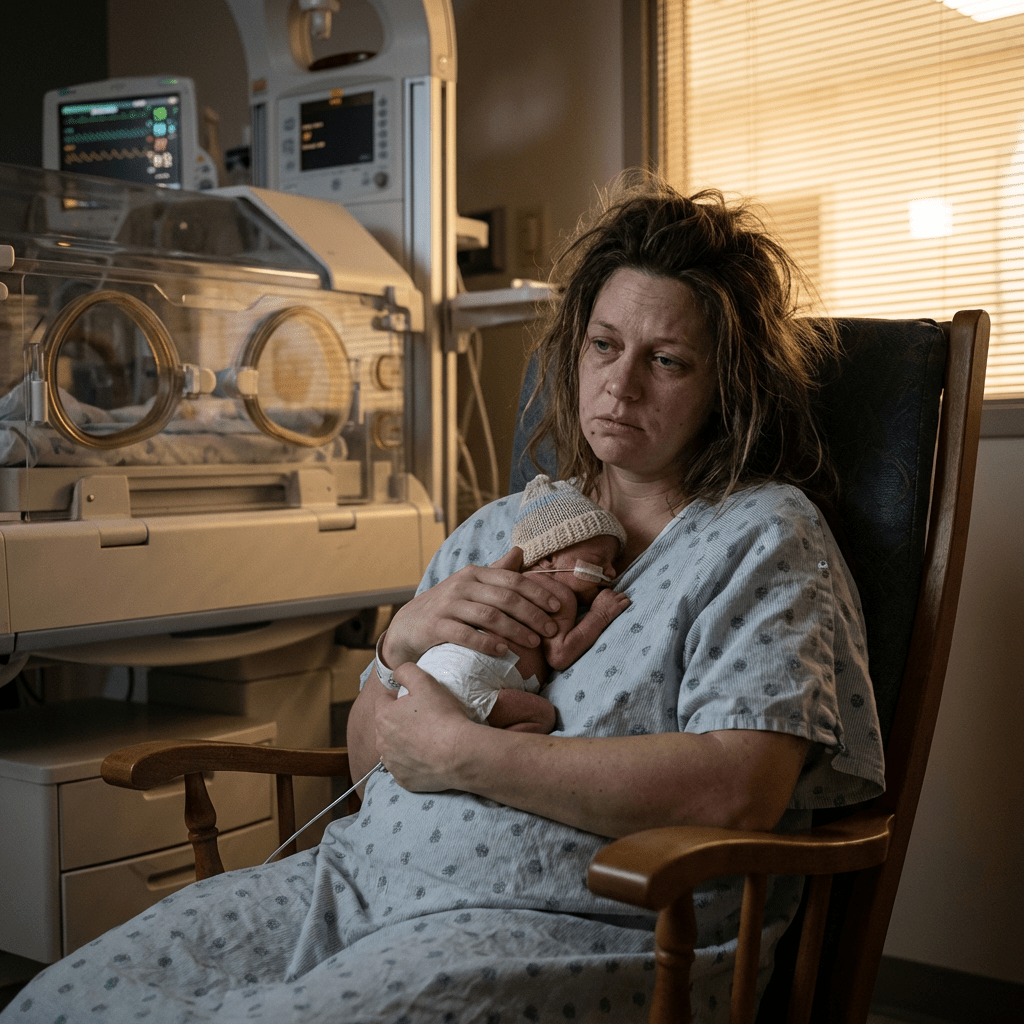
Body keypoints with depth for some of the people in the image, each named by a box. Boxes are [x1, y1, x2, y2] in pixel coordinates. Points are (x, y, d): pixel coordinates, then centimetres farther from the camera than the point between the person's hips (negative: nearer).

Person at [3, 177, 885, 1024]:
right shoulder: (499, 529, 17)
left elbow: (739, 790, -19)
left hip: (575, 928, -5)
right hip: (366, 878, 6)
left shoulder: (764, 538, -1)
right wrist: (403, 643, -6)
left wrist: (459, 754, -15)